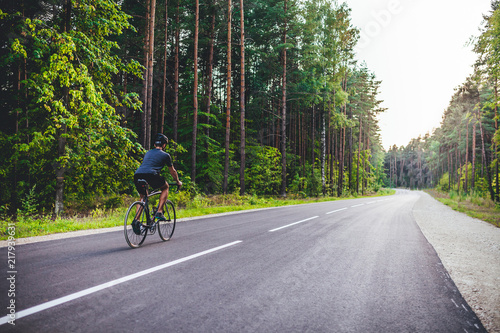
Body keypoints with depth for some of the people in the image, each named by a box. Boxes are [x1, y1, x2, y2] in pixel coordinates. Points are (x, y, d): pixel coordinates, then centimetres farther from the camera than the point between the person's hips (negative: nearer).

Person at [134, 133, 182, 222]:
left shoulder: (148, 153, 33)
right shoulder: (165, 155, 19)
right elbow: (172, 171, 29)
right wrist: (178, 182, 45)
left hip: (137, 175, 5)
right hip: (150, 175, -5)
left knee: (143, 197, 26)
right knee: (165, 187, 22)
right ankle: (159, 212, 10)